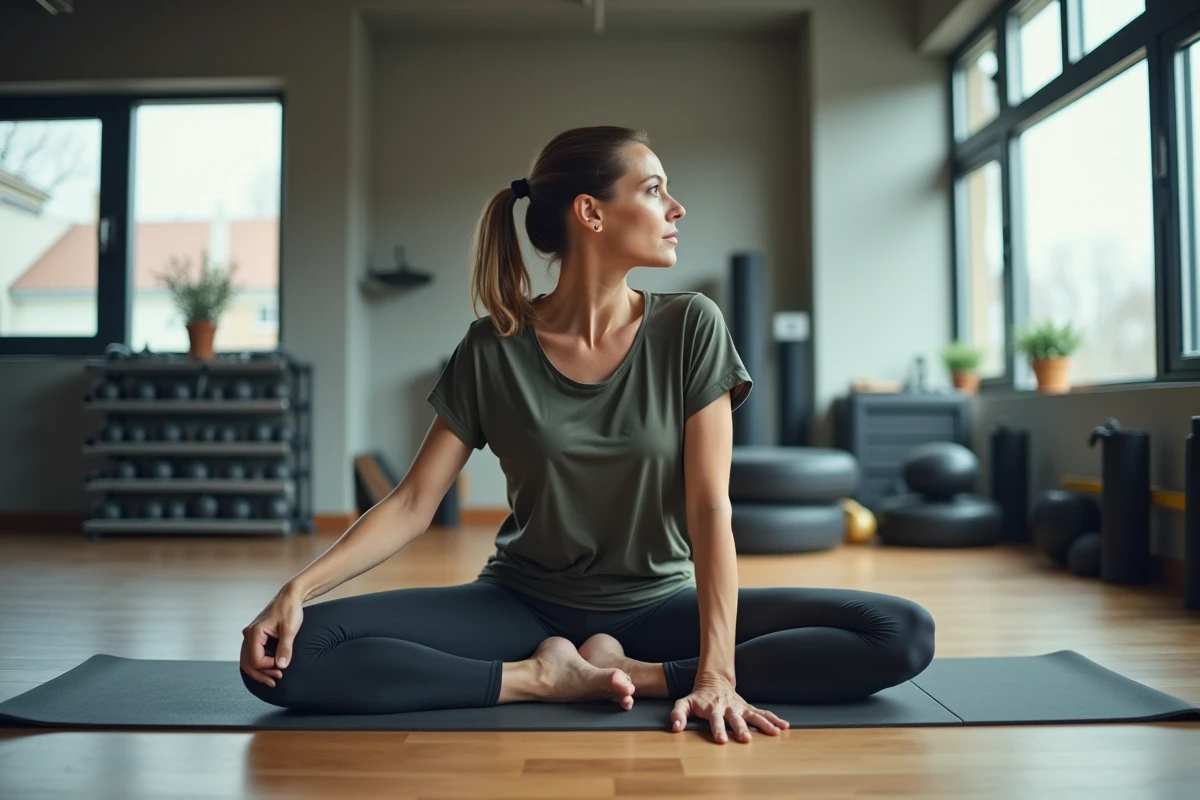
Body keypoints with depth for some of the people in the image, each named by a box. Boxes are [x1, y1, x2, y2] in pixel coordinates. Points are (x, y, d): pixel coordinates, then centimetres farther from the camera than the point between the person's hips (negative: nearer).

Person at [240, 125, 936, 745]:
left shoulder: (690, 328, -8)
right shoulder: (493, 351, -7)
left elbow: (710, 506, -13)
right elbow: (413, 504, -5)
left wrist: (717, 672, -23)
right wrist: (299, 587, -20)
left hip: (661, 603, 1)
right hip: (524, 607, 0)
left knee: (906, 634, -20)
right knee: (294, 656, -22)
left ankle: (630, 670, -18)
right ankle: (543, 679, -14)